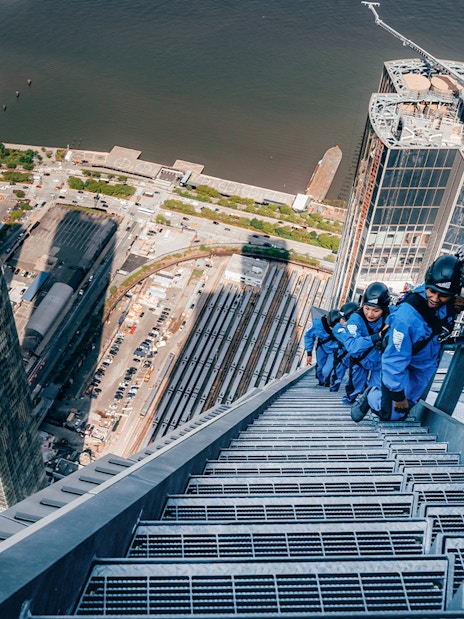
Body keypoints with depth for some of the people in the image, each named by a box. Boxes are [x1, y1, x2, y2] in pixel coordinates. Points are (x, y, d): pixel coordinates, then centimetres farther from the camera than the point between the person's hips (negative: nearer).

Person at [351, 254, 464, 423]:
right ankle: (370, 396, 26)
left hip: (427, 363, 6)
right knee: (391, 414, -3)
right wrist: (397, 394, -20)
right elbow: (395, 360, -30)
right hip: (402, 361, -5)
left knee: (407, 405, 17)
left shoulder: (450, 300, -25)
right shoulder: (406, 316, -41)